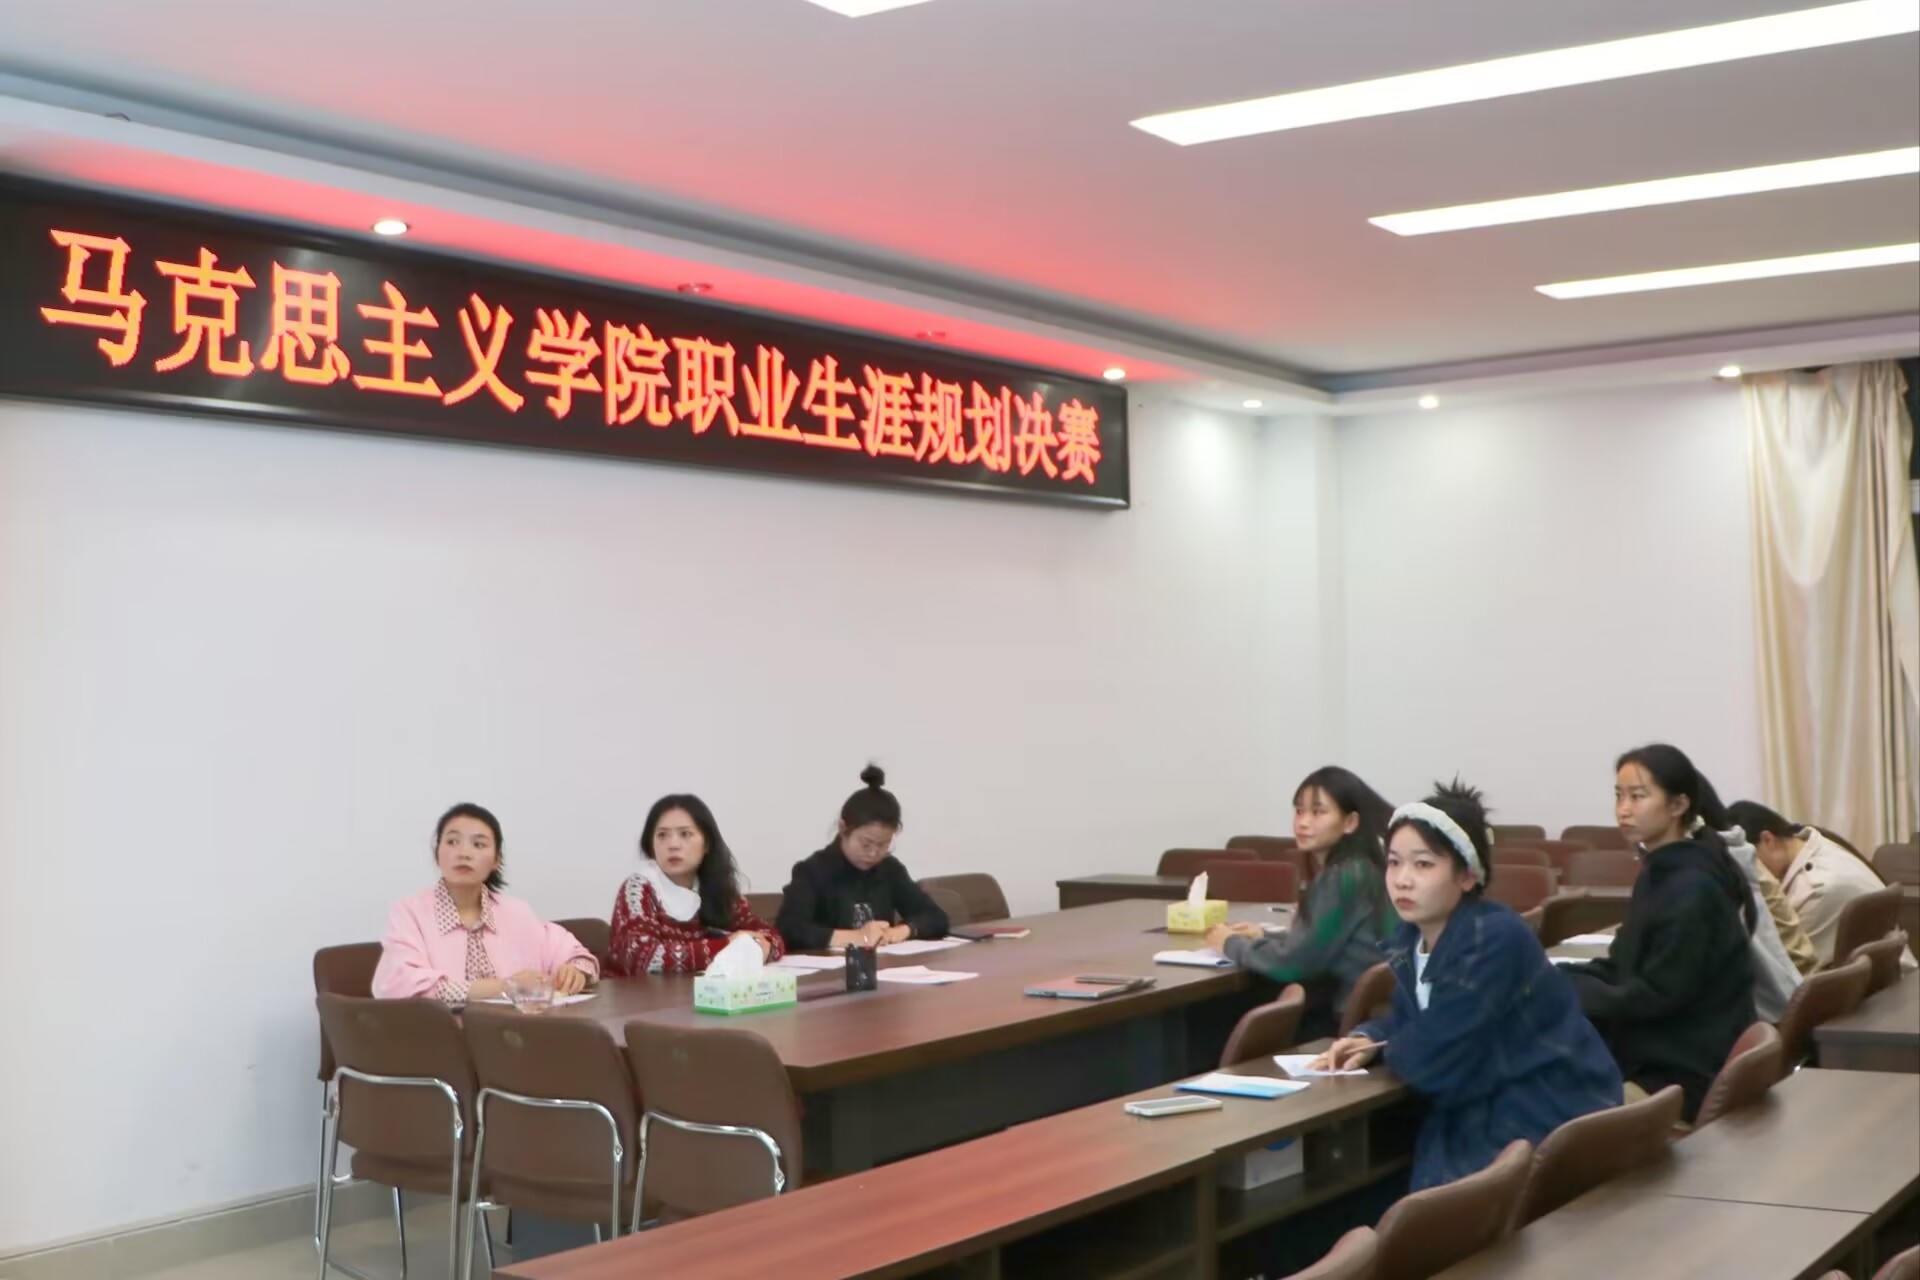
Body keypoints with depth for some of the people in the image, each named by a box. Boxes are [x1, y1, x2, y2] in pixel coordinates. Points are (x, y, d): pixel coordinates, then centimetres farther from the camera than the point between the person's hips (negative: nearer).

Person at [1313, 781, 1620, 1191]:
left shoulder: (1496, 941, -23)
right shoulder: (1411, 938, 1)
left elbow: (1429, 1061, -26)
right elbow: (1408, 1023, 17)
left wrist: (1384, 1047, -5)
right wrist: (1368, 1040, -4)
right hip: (1480, 1114, 7)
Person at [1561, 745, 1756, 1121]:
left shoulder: (1693, 889, -19)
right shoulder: (1659, 873, 12)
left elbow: (1657, 995, -19)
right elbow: (1623, 968, 13)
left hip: (1686, 1070, -9)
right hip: (1651, 1054, 10)